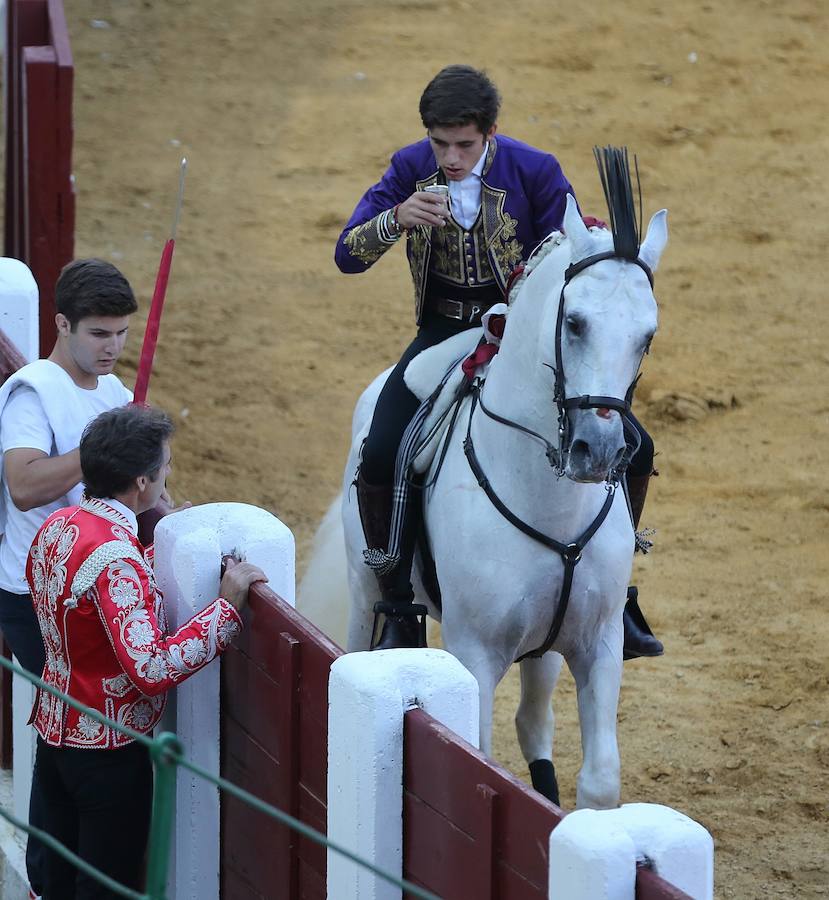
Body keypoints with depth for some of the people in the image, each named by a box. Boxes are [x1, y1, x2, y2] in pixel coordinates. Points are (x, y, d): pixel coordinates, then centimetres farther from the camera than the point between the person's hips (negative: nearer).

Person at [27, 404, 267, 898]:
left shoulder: (57, 527, 0)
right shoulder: (114, 558, -28)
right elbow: (152, 668, -35)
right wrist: (228, 605, -29)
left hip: (56, 731, 9)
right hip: (108, 752, -8)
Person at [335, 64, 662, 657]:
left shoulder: (535, 172, -11)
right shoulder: (411, 168, -5)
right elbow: (347, 256, -7)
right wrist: (398, 218, -27)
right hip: (443, 334, 1)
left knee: (630, 448, -14)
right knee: (379, 461, -23)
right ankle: (399, 614, -5)